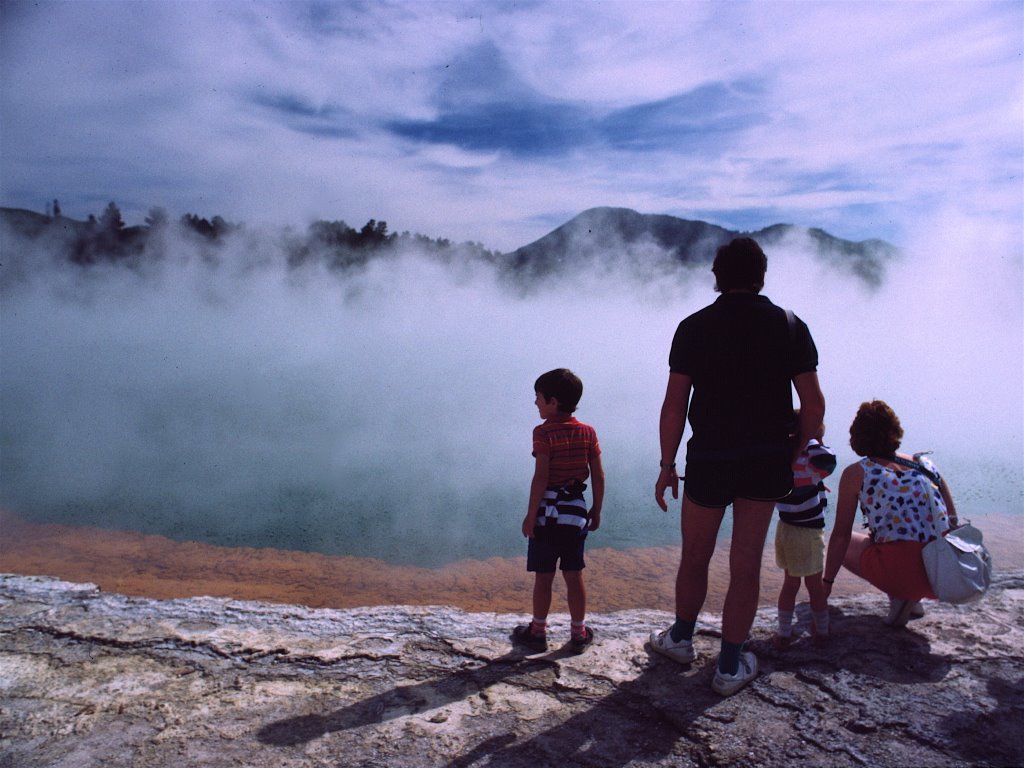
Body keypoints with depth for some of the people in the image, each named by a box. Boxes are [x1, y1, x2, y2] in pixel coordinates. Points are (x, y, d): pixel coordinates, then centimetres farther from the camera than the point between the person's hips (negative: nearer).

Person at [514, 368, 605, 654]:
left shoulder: (544, 432, -14)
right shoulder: (588, 432, 0)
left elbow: (541, 477, -18)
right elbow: (598, 476, 2)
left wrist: (530, 515, -12)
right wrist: (596, 511, 12)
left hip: (547, 512, -4)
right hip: (576, 512, 4)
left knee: (543, 578, 8)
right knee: (574, 576, 13)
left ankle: (538, 632, 21)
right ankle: (579, 633, 23)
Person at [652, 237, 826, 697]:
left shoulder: (694, 327, -5)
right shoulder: (790, 325, 0)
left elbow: (674, 407, -8)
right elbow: (814, 404, -1)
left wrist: (667, 465, 0)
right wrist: (795, 455, 12)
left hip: (709, 460, -1)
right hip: (767, 461, 2)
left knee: (695, 558, 17)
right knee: (746, 565, 12)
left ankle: (680, 640, 37)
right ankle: (730, 668, 22)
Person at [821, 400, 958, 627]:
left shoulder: (856, 473, 1)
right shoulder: (925, 463, 13)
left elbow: (841, 535, 2)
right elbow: (953, 522, 15)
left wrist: (827, 582, 12)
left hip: (902, 571, -5)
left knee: (844, 544, 21)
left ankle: (897, 595, 2)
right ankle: (913, 599, 14)